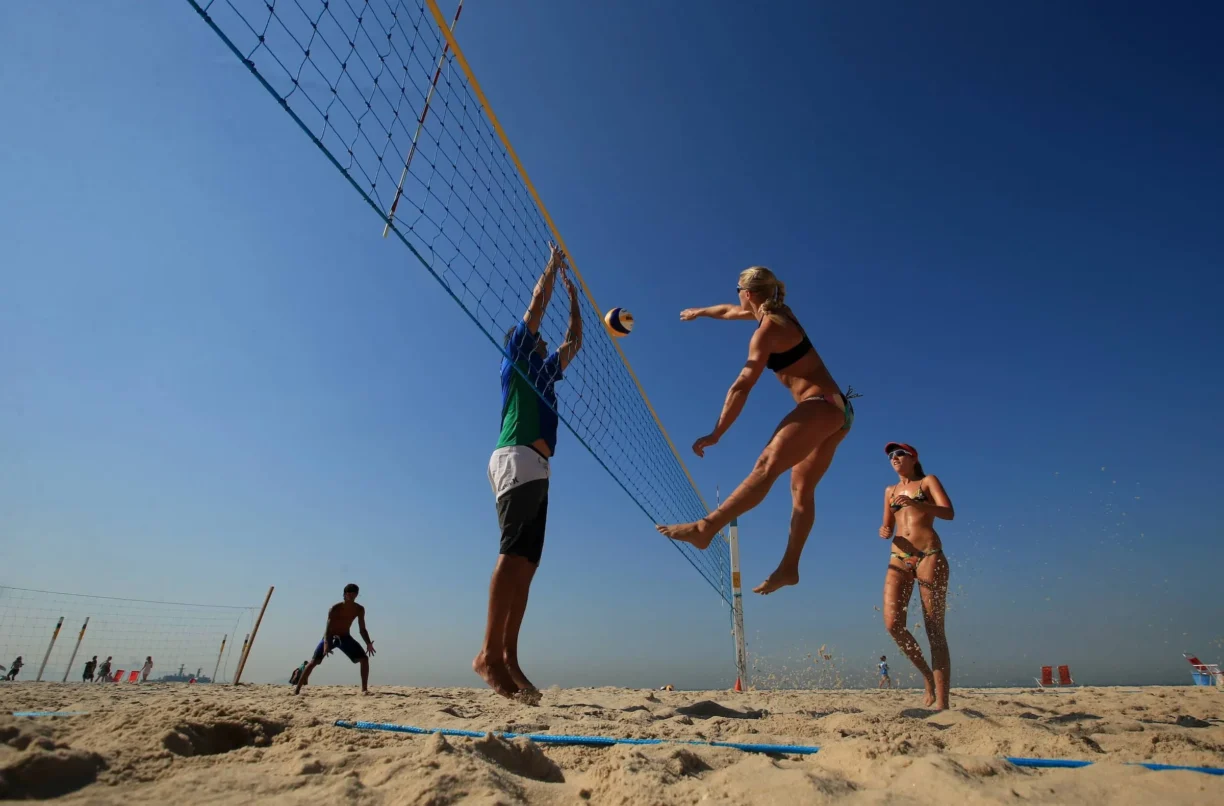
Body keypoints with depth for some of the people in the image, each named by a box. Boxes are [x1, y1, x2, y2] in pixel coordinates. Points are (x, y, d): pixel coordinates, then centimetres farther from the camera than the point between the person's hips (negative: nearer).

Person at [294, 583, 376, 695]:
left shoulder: (359, 609, -12)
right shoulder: (335, 608, -23)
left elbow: (362, 629, -7)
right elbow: (327, 628, -27)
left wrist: (368, 643, -22)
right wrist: (326, 644, -46)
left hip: (345, 637, 2)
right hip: (330, 637, -2)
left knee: (364, 658, -12)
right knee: (314, 661, -15)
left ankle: (364, 689, -6)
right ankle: (297, 688, -1)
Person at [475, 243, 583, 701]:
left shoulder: (544, 369, 32)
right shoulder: (516, 355, 13)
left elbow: (574, 342, 41)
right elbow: (537, 304, 11)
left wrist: (573, 295, 45)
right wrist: (553, 264, 25)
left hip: (536, 468, 8)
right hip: (517, 458, -8)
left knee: (525, 563, -2)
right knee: (514, 554, -20)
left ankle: (507, 658, -5)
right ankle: (489, 654, -23)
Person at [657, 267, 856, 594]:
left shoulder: (768, 329, -11)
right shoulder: (777, 313, 18)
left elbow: (742, 386, -17)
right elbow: (730, 311, 36)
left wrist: (716, 433, -17)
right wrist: (698, 312, 52)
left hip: (821, 406, -11)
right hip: (837, 409, 11)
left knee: (767, 466, -27)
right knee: (802, 488, 6)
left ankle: (706, 528, -41)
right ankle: (789, 567, 6)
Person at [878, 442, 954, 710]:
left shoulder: (928, 481, 8)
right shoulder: (890, 490, 20)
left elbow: (949, 512, -6)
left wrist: (916, 504, -23)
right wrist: (884, 531, -1)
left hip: (930, 556, -3)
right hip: (899, 559, 4)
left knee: (934, 630, -6)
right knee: (892, 623, -14)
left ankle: (942, 703, -5)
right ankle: (926, 674, 9)